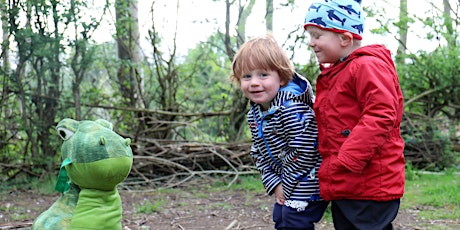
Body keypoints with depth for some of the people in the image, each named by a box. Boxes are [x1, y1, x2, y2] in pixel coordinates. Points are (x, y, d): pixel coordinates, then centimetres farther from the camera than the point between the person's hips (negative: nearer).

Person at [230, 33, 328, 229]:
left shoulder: (292, 108, -27)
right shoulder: (254, 115, 3)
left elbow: (302, 153, -28)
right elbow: (259, 154, 8)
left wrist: (288, 186, -17)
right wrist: (274, 184, -3)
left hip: (307, 183, -9)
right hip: (286, 184, 10)